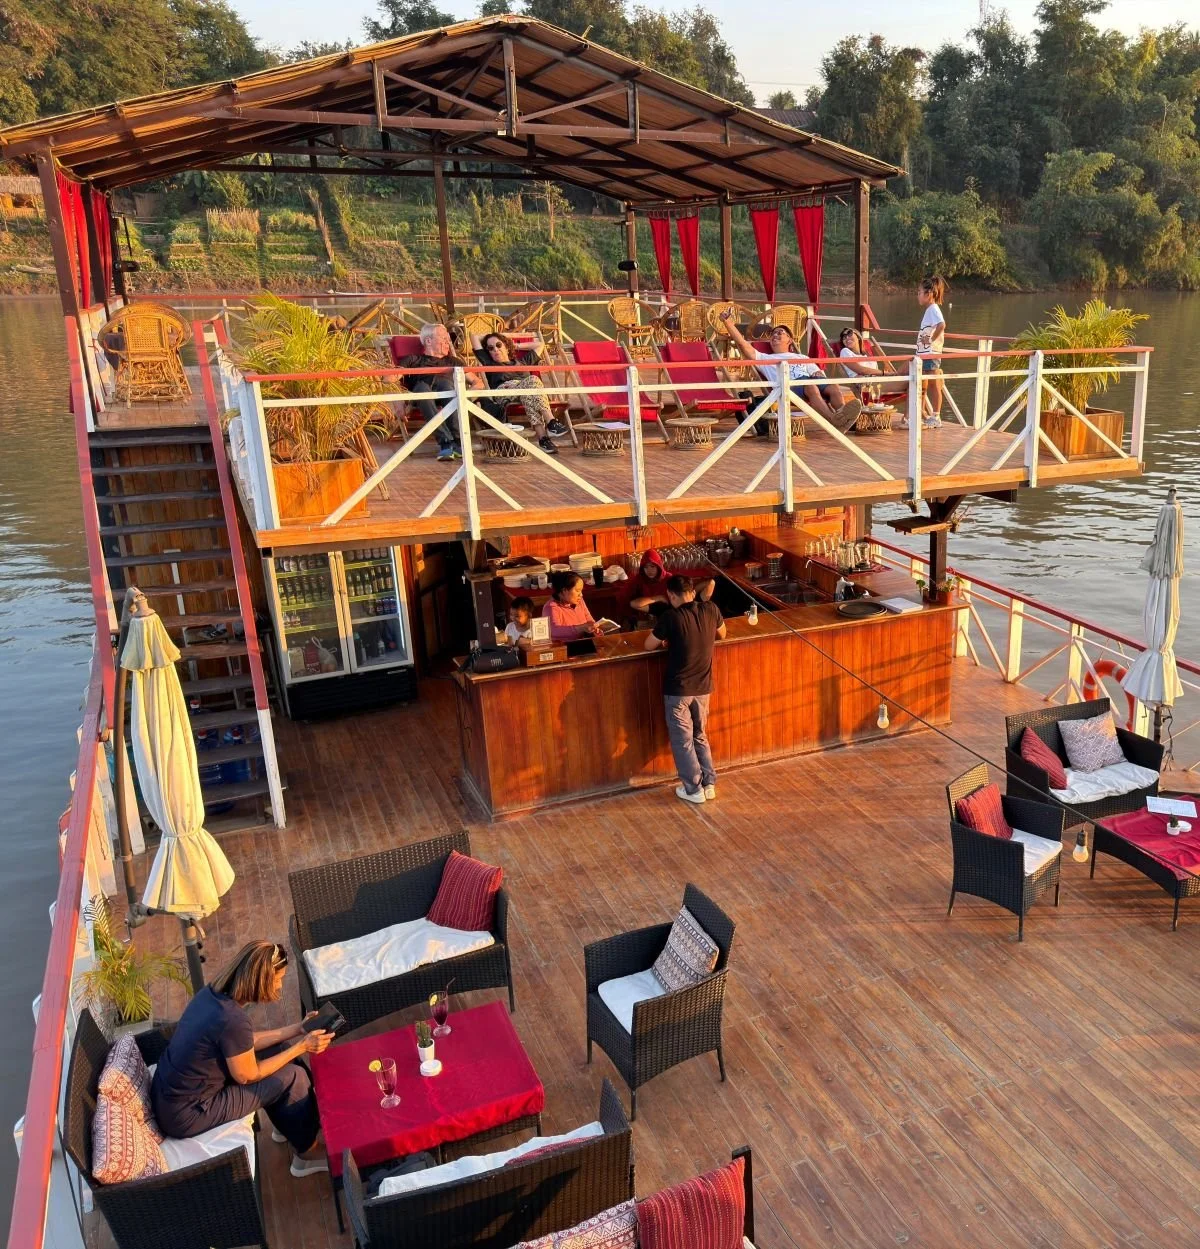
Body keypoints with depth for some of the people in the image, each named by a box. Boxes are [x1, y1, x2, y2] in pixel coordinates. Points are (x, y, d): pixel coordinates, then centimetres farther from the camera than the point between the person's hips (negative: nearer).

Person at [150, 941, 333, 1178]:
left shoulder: (212, 993, -5)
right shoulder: (233, 1019, -31)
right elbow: (247, 1076, -15)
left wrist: (296, 1030, 9)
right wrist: (301, 1047, -8)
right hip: (186, 1115, -8)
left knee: (277, 1052, 14)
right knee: (293, 1077, -4)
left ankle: (288, 1125, 34)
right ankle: (307, 1153, 19)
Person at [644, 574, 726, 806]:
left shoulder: (670, 617, -18)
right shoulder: (711, 610, -5)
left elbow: (649, 646, -6)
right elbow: (722, 634, 15)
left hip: (678, 689, -5)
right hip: (703, 687, 5)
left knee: (682, 740, 9)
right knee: (700, 736, 21)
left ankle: (693, 789, 14)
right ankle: (709, 784, 24)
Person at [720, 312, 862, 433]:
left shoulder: (802, 358, 40)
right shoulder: (765, 359, 29)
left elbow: (818, 372, 30)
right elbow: (742, 343, 18)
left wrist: (819, 375, 4)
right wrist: (728, 322, 10)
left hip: (813, 381, 4)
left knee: (834, 386, -30)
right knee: (811, 387, -39)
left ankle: (842, 415, -55)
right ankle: (833, 420, -61)